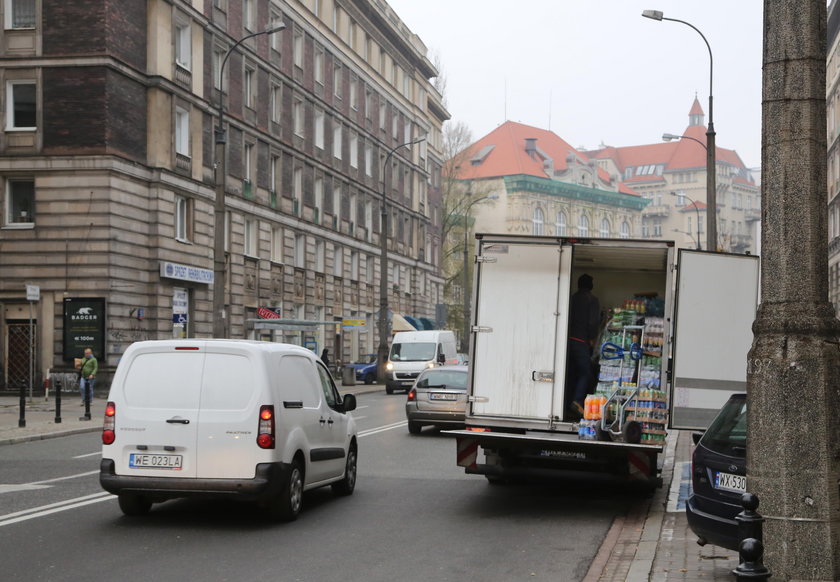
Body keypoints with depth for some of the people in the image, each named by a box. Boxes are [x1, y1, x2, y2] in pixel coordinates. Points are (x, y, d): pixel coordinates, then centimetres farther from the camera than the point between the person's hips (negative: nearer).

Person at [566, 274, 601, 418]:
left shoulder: (572, 299, 9)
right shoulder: (592, 300, -5)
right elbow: (593, 322, -13)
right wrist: (592, 339, 0)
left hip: (569, 340, 5)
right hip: (582, 341, -5)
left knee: (572, 373, 13)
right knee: (586, 373, -4)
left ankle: (569, 402, 13)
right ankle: (577, 400, -22)